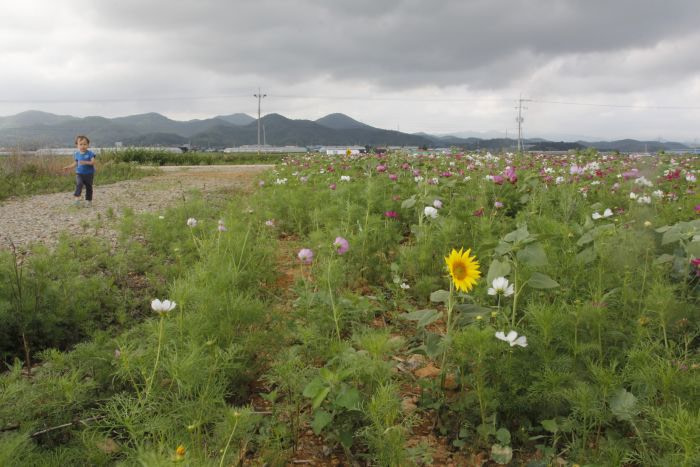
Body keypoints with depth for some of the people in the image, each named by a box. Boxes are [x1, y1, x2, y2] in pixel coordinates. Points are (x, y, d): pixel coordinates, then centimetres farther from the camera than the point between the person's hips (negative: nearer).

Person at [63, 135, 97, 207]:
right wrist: (69, 167, 6)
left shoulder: (90, 153, -8)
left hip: (89, 173, -2)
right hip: (79, 173, 2)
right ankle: (77, 198, -26)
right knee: (79, 184, -21)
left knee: (89, 187, 8)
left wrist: (86, 162, -32)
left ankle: (89, 200, 21)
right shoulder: (76, 154, 4)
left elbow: (93, 162, -17)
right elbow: (75, 163, 15)